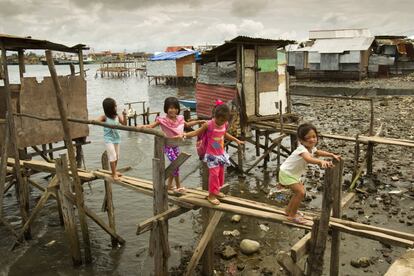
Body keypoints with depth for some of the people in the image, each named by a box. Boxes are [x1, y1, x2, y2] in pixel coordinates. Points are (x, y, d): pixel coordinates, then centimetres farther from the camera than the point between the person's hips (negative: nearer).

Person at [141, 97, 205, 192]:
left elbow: (187, 124, 19)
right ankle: (178, 186, 2)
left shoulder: (180, 118, 0)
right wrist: (143, 126, -39)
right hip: (168, 145, -6)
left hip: (176, 145, 6)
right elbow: (152, 125, -20)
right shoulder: (163, 120, -17)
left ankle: (169, 184, 29)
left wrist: (199, 121, 20)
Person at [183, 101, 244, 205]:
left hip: (221, 153, 6)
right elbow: (197, 132, -11)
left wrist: (236, 140, 25)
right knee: (214, 173, -6)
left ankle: (216, 190, 35)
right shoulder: (208, 125, -21)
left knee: (221, 172, 16)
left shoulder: (225, 124, -4)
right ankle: (211, 195, 7)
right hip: (212, 154, -6)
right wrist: (186, 134, -25)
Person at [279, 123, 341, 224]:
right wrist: (321, 161, -70)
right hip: (286, 173, -10)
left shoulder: (311, 148, -3)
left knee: (299, 191, 20)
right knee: (300, 192, -14)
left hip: (293, 174, 10)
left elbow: (318, 152, 18)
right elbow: (309, 159, -55)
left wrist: (332, 155, 7)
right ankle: (292, 215, 2)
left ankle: (289, 210, 38)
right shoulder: (302, 149, -34)